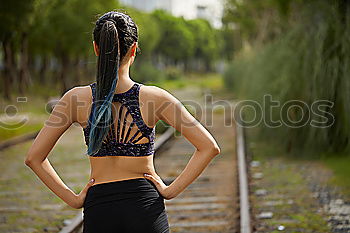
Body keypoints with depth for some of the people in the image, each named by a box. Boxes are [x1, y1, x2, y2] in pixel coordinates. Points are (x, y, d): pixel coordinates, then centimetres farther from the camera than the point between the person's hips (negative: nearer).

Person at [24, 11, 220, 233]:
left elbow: (34, 157, -4)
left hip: (98, 208, 1)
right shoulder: (155, 97, -8)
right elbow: (210, 147, -9)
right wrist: (171, 190, -3)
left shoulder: (77, 99, -5)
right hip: (146, 209, -1)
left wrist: (73, 199, 1)